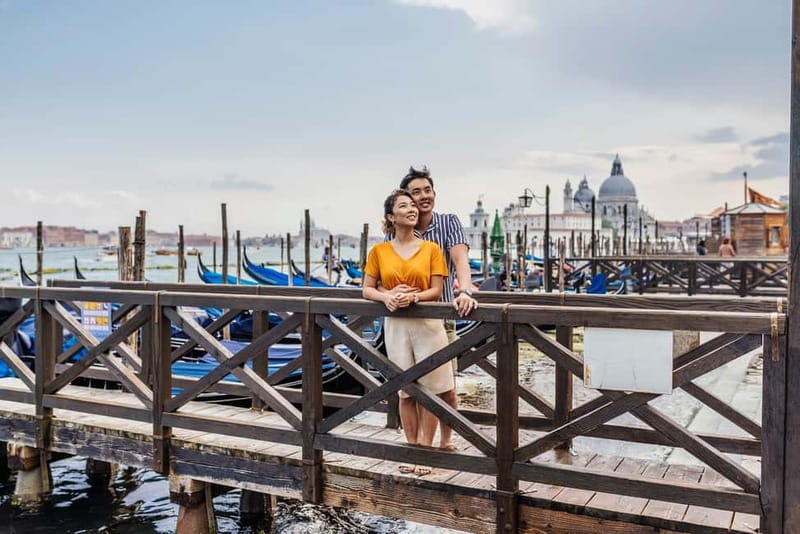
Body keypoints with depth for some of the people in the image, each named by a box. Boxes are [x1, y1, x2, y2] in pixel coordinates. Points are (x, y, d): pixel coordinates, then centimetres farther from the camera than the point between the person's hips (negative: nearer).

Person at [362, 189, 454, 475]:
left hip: (428, 323, -1)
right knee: (406, 391, 8)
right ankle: (412, 448, 19)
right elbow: (367, 290, 5)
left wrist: (414, 296, -21)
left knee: (429, 389, 1)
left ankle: (425, 449, 12)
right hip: (396, 325, 1)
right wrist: (386, 297, -15)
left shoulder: (431, 249, 1)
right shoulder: (379, 251, 3)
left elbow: (436, 290, -3)